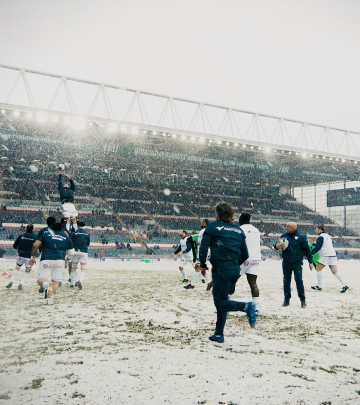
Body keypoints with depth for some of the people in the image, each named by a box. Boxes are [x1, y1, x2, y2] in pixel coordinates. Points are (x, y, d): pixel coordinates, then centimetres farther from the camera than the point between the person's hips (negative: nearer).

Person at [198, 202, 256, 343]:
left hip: (221, 269, -6)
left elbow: (203, 248, -7)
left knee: (220, 302, 0)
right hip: (235, 270, 6)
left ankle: (246, 306, -24)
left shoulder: (212, 226, -2)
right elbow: (245, 254, 11)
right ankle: (219, 334, 20)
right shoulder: (238, 230, 11)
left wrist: (202, 264, 9)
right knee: (222, 300, 16)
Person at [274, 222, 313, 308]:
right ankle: (286, 299, 18)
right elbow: (277, 245, 9)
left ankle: (303, 300, 6)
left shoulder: (300, 237, -6)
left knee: (299, 281, -5)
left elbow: (307, 250, -2)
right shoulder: (284, 236, 5)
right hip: (286, 263, 4)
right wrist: (277, 246, -17)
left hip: (297, 264, -4)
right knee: (286, 281, 8)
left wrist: (310, 262, -1)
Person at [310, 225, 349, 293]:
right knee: (335, 271, 1)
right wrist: (316, 243, 27)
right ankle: (345, 285, -11)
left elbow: (317, 248, -13)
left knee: (318, 269, 5)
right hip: (333, 255, 8)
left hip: (325, 256, -8)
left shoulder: (320, 237, -7)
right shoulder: (327, 235, 19)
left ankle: (319, 286, 7)